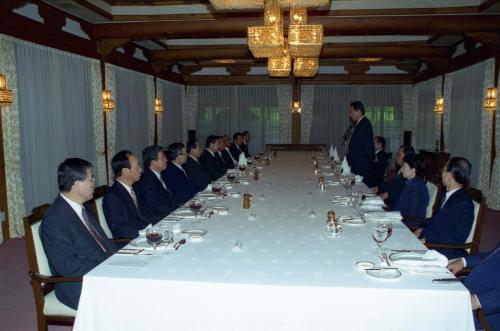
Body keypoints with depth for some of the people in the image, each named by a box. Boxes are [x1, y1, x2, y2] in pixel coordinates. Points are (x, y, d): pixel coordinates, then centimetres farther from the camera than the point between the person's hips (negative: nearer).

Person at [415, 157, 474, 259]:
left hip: (448, 253, -8)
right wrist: (422, 229, 1)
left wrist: (427, 240, -20)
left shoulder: (464, 204, -19)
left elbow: (457, 239, -20)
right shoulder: (449, 195, 6)